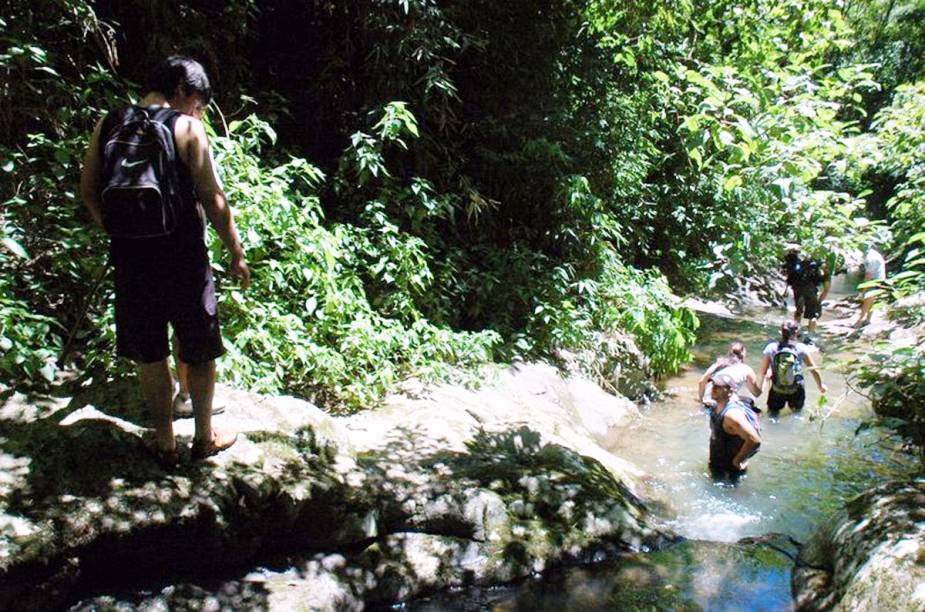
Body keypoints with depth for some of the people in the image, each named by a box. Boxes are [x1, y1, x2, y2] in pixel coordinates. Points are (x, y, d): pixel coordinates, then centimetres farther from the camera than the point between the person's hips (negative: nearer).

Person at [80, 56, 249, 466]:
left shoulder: (107, 126, 4)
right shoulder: (186, 128, -9)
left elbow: (89, 192, 7)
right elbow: (212, 199, -11)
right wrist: (236, 254, -4)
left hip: (130, 259, 4)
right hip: (183, 259, -4)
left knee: (149, 357, 15)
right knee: (199, 354, 14)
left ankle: (165, 444, 26)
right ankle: (204, 437, 27)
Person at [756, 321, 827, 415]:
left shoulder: (771, 348, -10)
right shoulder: (801, 348, -11)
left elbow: (762, 373, -9)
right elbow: (814, 370, -3)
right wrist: (821, 386, 13)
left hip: (777, 392, -1)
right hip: (796, 392, 1)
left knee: (772, 409, 25)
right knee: (798, 409, 31)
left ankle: (774, 408, 2)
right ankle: (795, 406, 8)